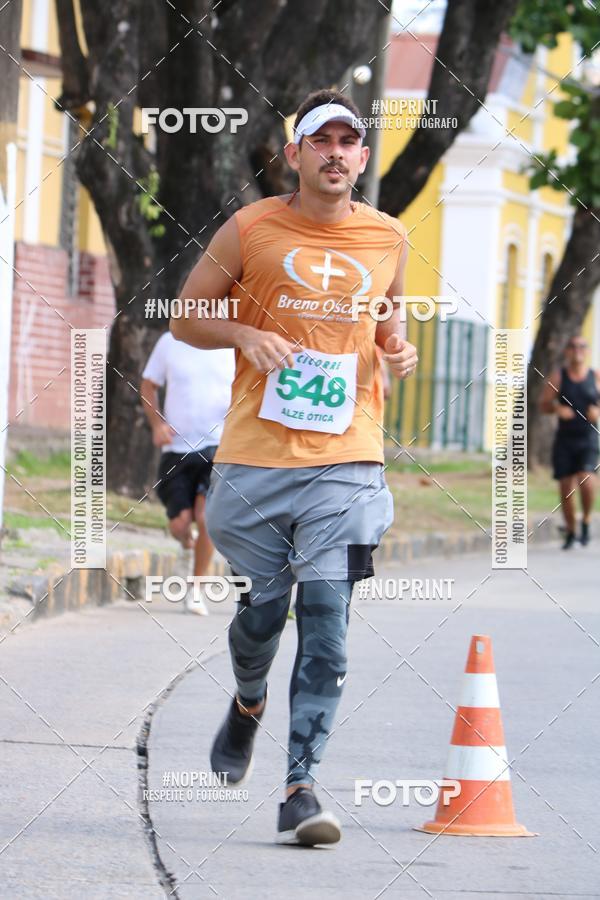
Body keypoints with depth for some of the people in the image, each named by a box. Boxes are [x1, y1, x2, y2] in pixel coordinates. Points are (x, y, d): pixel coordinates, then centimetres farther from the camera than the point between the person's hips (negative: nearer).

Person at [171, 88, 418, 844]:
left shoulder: (388, 240, 9)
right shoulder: (250, 230, 1)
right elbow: (186, 319, 8)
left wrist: (398, 349, 4)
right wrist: (245, 334, -11)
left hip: (346, 462, 1)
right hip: (255, 458, -1)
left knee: (325, 621, -10)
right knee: (262, 609, 6)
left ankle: (301, 787, -12)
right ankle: (248, 702, 41)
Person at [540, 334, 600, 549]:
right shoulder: (558, 377, 3)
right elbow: (543, 404, 4)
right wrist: (557, 409, -17)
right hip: (564, 440, 1)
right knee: (566, 487, 2)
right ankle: (570, 533, 19)